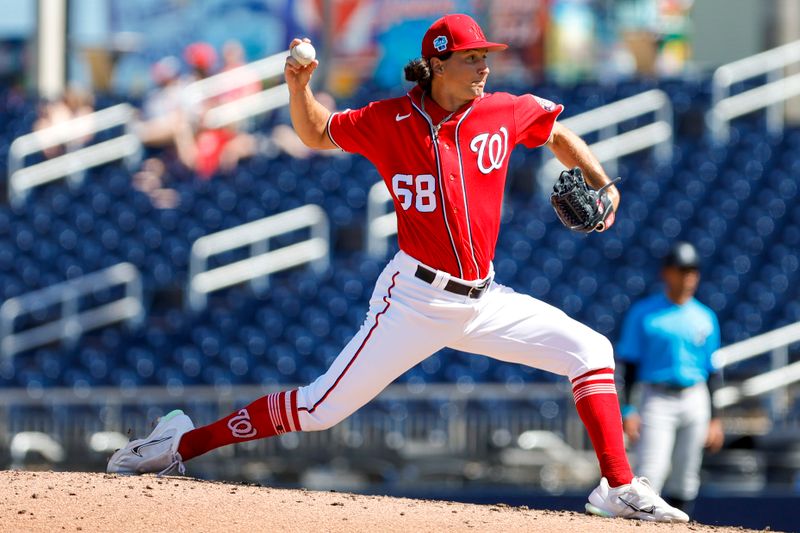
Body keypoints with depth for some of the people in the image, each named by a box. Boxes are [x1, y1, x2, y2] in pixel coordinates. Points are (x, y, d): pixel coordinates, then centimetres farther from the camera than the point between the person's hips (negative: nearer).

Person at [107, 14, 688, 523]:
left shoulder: (504, 113, -1)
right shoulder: (390, 121, -7)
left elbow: (558, 133, 19)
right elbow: (317, 134, 8)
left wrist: (602, 183, 7)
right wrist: (299, 85, -10)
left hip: (483, 301, 4)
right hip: (416, 300, -4)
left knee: (590, 351, -5)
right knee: (324, 406, -7)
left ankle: (620, 489, -1)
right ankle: (182, 443, 3)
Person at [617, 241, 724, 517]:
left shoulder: (705, 318, 11)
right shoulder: (643, 313, 1)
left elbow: (712, 371, 13)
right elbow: (630, 364, 0)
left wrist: (715, 418, 8)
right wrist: (628, 409, -10)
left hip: (695, 401, 3)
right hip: (657, 399, -3)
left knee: (685, 480, 4)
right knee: (651, 473, -16)